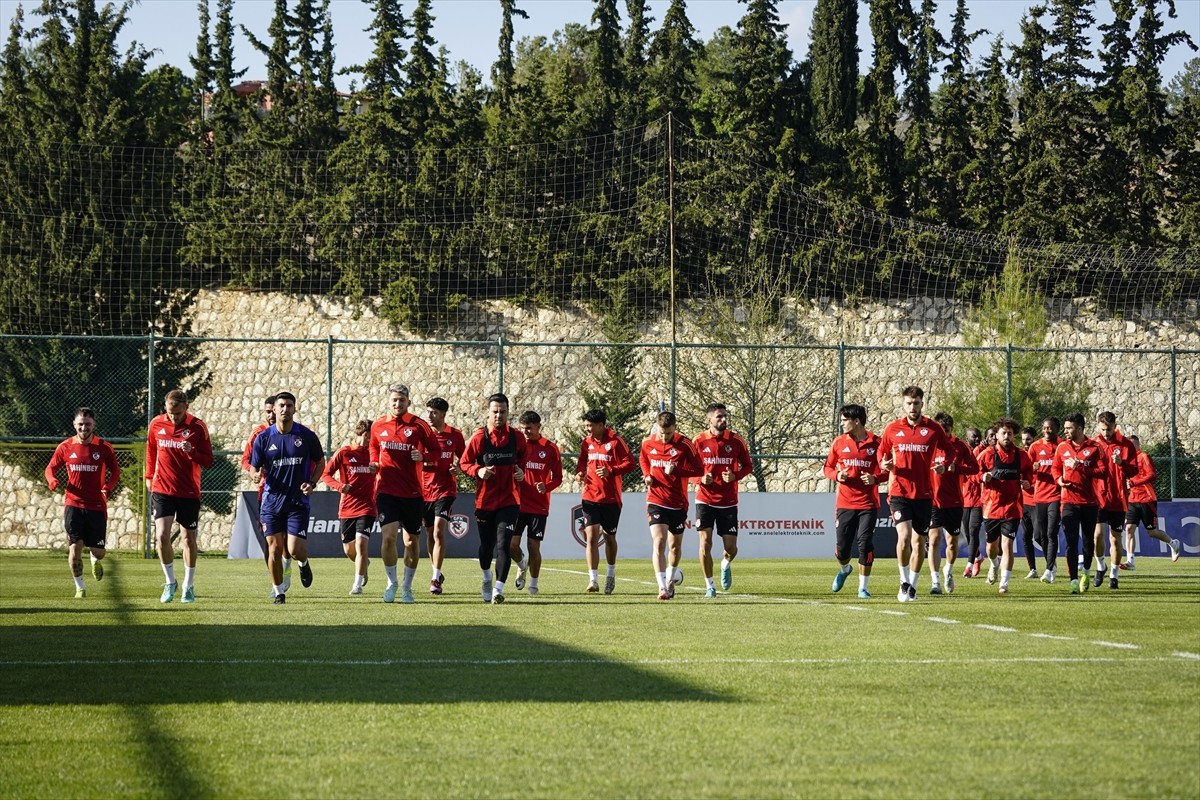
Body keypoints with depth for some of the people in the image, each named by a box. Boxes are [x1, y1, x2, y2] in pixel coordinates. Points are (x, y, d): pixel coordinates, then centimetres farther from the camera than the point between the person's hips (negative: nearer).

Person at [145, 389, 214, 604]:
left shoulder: (197, 427, -7)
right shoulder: (156, 424, -1)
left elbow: (208, 461, -6)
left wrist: (192, 452, -24)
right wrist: (149, 477, 22)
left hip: (189, 492, -1)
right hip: (162, 489, 1)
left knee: (189, 538, 8)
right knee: (161, 536, -13)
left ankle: (188, 586, 22)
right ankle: (170, 582, 5)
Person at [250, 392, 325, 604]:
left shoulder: (307, 436, -2)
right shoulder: (263, 438, 0)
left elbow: (320, 461, 10)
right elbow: (254, 466, 4)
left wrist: (312, 482, -7)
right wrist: (256, 475, -20)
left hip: (298, 500, -1)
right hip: (272, 500, 1)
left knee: (295, 550, -9)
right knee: (274, 549, -2)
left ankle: (303, 564, 28)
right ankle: (279, 592, 14)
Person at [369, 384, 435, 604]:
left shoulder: (418, 425, -2)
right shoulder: (378, 426, 5)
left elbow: (436, 451, 3)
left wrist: (423, 457, -16)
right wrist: (374, 463, 6)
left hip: (413, 492, 0)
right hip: (387, 491, 0)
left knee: (412, 541, 8)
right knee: (388, 535, -16)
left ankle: (407, 586, 24)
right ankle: (391, 582, 2)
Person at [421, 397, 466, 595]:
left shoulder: (455, 435, 1)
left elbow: (463, 459, 14)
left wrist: (458, 468, -8)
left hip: (445, 490, -3)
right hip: (424, 490, 3)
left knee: (439, 531, -15)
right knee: (430, 533, 11)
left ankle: (436, 579, -16)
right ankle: (437, 572, 29)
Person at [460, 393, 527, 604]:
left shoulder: (517, 437, 1)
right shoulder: (479, 437, -5)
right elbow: (464, 463, 0)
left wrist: (521, 471, -1)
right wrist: (478, 471, -19)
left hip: (509, 500, 0)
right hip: (484, 499, 0)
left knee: (503, 544, -15)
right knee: (486, 544, 13)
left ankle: (498, 589, -18)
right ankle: (487, 578, 41)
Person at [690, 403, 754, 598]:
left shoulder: (736, 441, -2)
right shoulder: (699, 441, -3)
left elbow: (748, 466, 7)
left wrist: (735, 476, -14)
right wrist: (701, 479, -16)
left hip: (728, 502, 1)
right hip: (705, 499, -1)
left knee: (731, 548, 1)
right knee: (705, 542, -10)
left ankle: (726, 564, 38)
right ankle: (709, 585, 3)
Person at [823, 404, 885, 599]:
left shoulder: (875, 443, -2)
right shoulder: (839, 442, 6)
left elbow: (887, 470, 5)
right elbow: (828, 467, 14)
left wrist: (875, 478, -15)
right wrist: (836, 476, -8)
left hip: (868, 504, -2)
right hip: (844, 503, 2)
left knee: (865, 544, -9)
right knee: (842, 548, 2)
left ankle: (863, 587, 2)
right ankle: (844, 569, 37)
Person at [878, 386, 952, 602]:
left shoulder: (933, 429, 0)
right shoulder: (892, 429, 2)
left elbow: (948, 450, 9)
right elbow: (882, 452, 14)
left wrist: (944, 466, -11)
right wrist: (884, 464, -8)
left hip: (924, 493, 1)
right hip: (899, 492, -1)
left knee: (919, 541, 9)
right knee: (904, 536, -19)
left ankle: (912, 586, 25)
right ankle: (904, 582, -3)